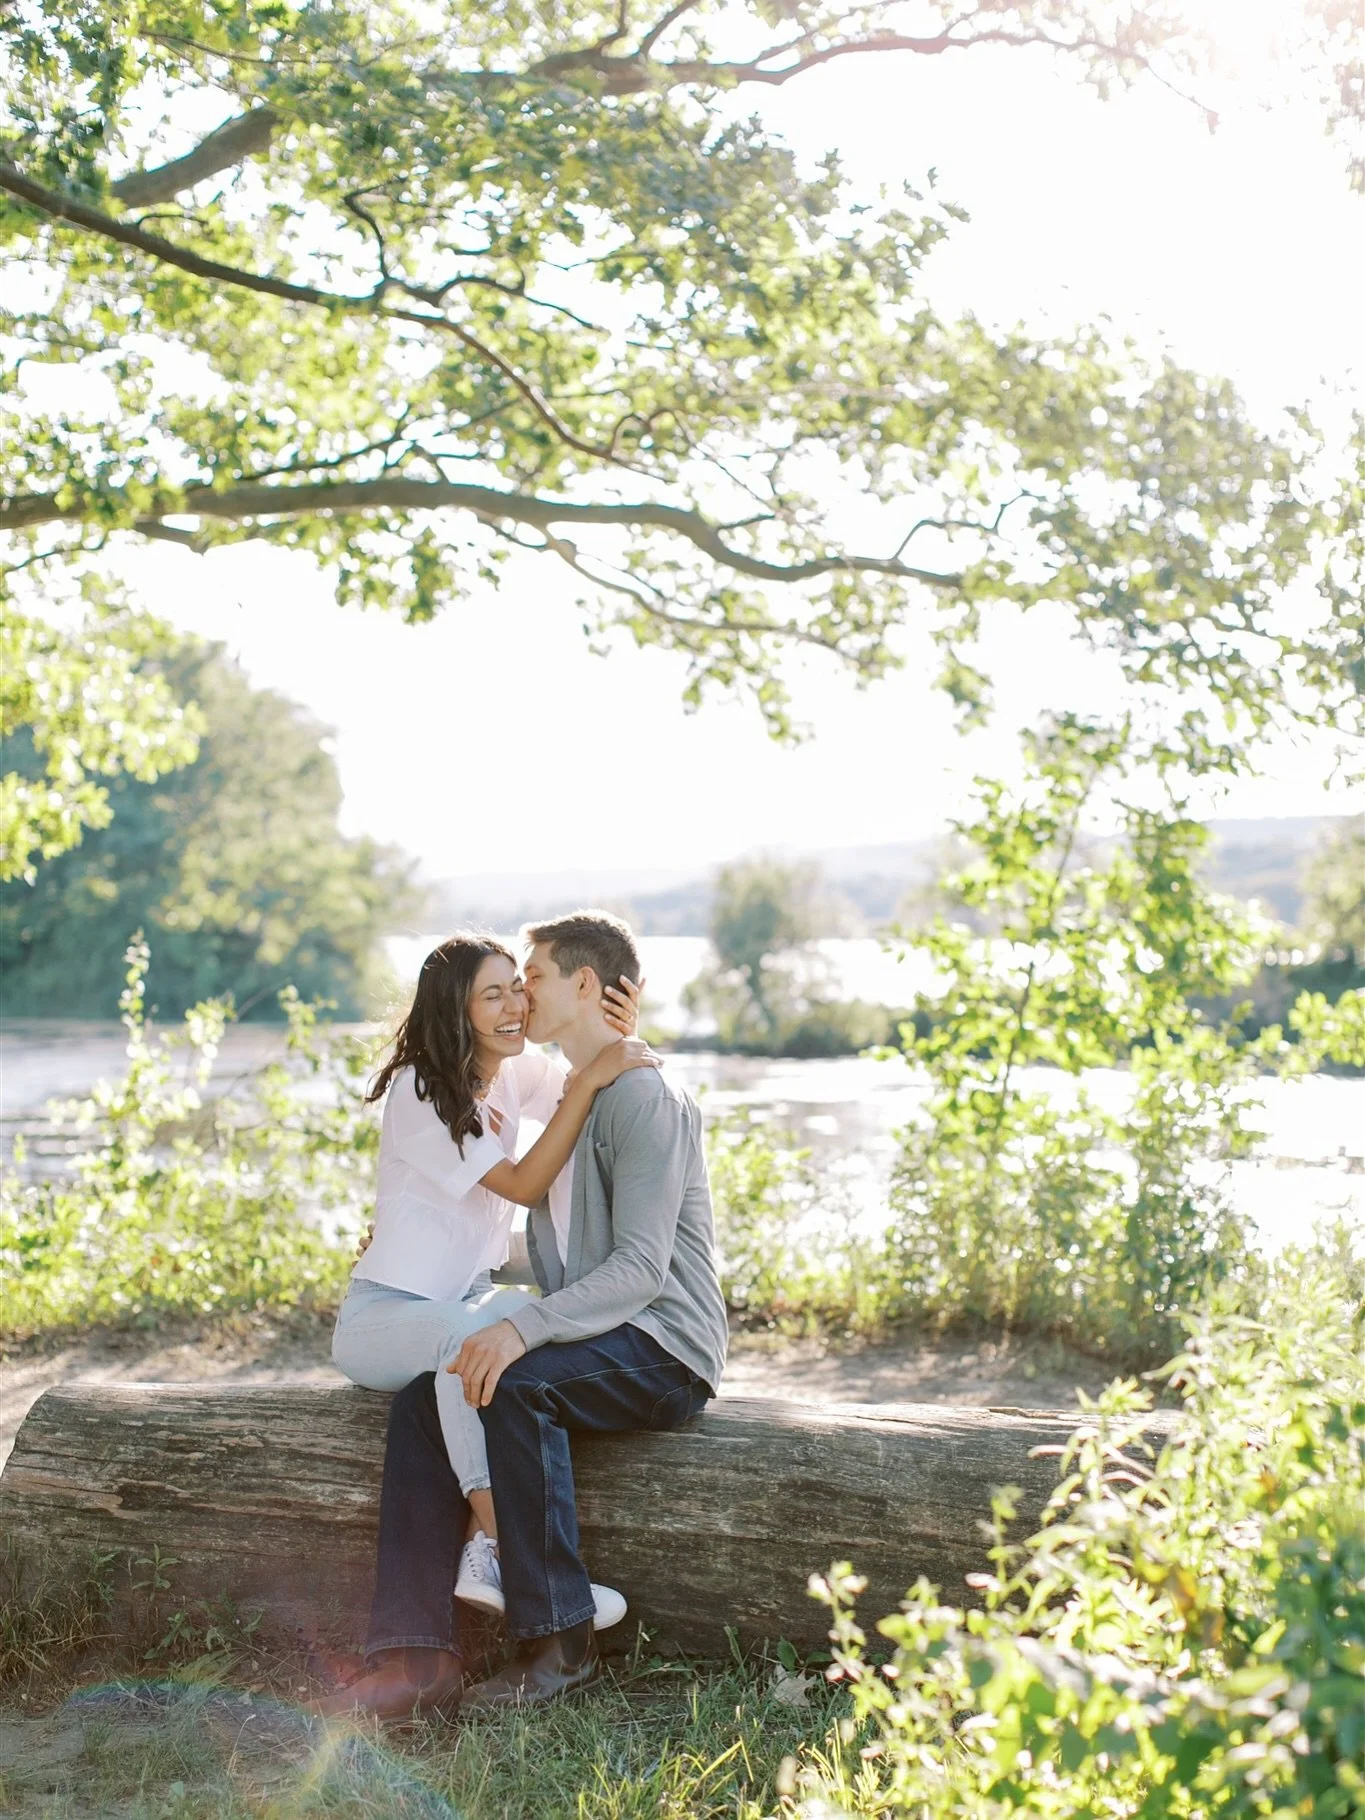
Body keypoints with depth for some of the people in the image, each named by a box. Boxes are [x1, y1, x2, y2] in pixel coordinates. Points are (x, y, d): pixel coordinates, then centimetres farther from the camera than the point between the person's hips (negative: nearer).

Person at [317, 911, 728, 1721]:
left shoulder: (647, 1098, -12)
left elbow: (641, 1268, -22)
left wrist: (523, 1329, -33)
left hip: (664, 1351, -9)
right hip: (595, 1342, 9)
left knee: (518, 1383, -33)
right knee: (423, 1398, -12)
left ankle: (561, 1644, -22)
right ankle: (419, 1655, -19)